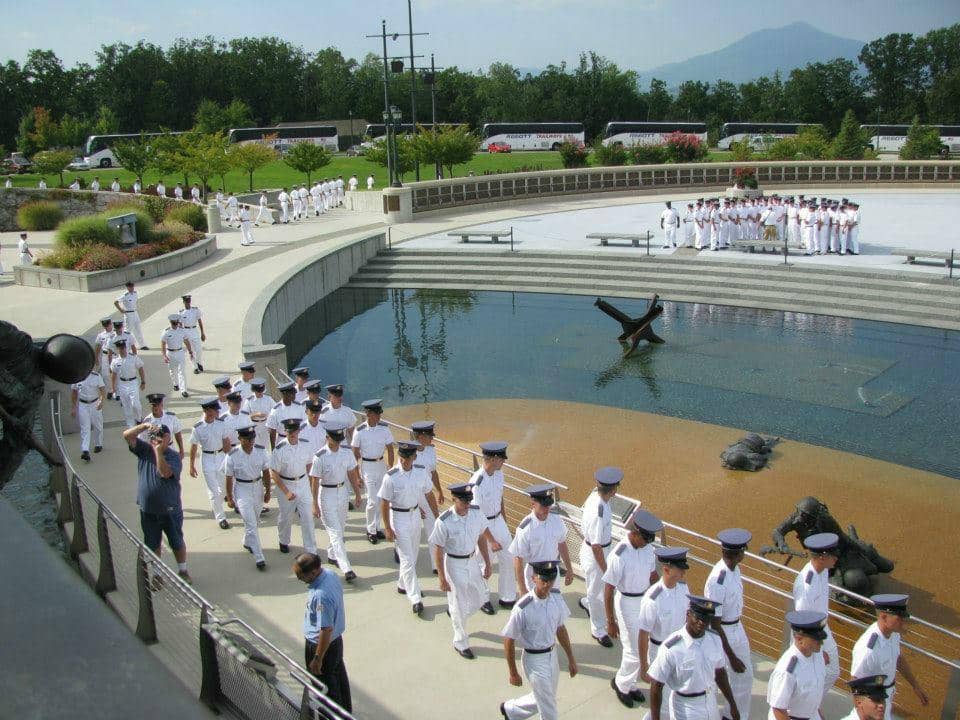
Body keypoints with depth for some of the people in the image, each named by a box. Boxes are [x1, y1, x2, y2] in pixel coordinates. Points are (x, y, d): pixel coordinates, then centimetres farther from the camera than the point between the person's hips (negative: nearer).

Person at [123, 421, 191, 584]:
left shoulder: (173, 456, -13)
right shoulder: (144, 450, -2)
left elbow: (165, 473, -30)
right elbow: (127, 435, -11)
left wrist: (159, 452, -28)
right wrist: (144, 426, -23)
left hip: (170, 510, -2)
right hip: (148, 510, 3)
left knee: (177, 542, 12)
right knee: (152, 545, 15)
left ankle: (183, 570, 30)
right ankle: (155, 574, 30)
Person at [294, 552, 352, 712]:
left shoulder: (321, 596, -36)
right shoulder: (330, 575, -9)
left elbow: (326, 630, -31)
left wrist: (317, 659, -21)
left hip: (322, 644, -9)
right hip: (336, 639, 9)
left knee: (325, 686, 13)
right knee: (339, 676, 27)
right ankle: (346, 710, 47)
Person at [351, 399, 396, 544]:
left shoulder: (384, 428, -6)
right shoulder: (360, 431, -14)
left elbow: (390, 450, 2)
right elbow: (355, 454, -7)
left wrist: (391, 469, 2)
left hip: (381, 465, 4)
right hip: (367, 466, -4)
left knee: (380, 499, 11)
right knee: (372, 500, -6)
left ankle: (377, 528, 27)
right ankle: (370, 530, 12)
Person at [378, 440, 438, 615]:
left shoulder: (421, 472, -7)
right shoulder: (391, 477, -21)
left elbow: (429, 495, 6)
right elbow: (384, 503, -13)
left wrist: (437, 517, 8)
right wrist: (387, 528, -13)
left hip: (415, 514, 5)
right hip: (398, 517, -5)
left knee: (413, 555, 18)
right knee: (407, 559, -5)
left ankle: (403, 585, 40)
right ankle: (415, 599, 1)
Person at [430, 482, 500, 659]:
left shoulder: (477, 513, -10)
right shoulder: (444, 522, -25)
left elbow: (481, 537, 5)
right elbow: (438, 551, -16)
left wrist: (487, 563, 10)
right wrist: (442, 578, -14)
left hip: (472, 561, 6)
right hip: (454, 564, -5)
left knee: (479, 599, 17)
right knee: (460, 606, 7)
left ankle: (453, 611, 46)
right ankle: (460, 643, 29)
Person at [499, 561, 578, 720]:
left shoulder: (556, 598, -8)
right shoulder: (523, 608, -27)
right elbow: (508, 640, -16)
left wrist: (570, 658, 11)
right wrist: (513, 672, -9)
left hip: (553, 655, 7)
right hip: (534, 660, -7)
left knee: (543, 699, 24)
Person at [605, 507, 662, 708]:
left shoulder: (648, 547, -6)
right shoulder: (619, 556, -26)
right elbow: (608, 590, -20)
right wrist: (611, 622, -16)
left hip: (646, 599, 6)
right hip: (627, 603, -6)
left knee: (637, 648, 17)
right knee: (635, 652, 2)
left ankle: (629, 684, 38)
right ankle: (621, 682, 28)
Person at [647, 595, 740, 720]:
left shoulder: (715, 641, -6)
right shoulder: (671, 648, -26)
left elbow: (719, 672, 10)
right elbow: (656, 686, -20)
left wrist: (732, 705, 15)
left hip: (711, 703, 6)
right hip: (685, 710, -6)